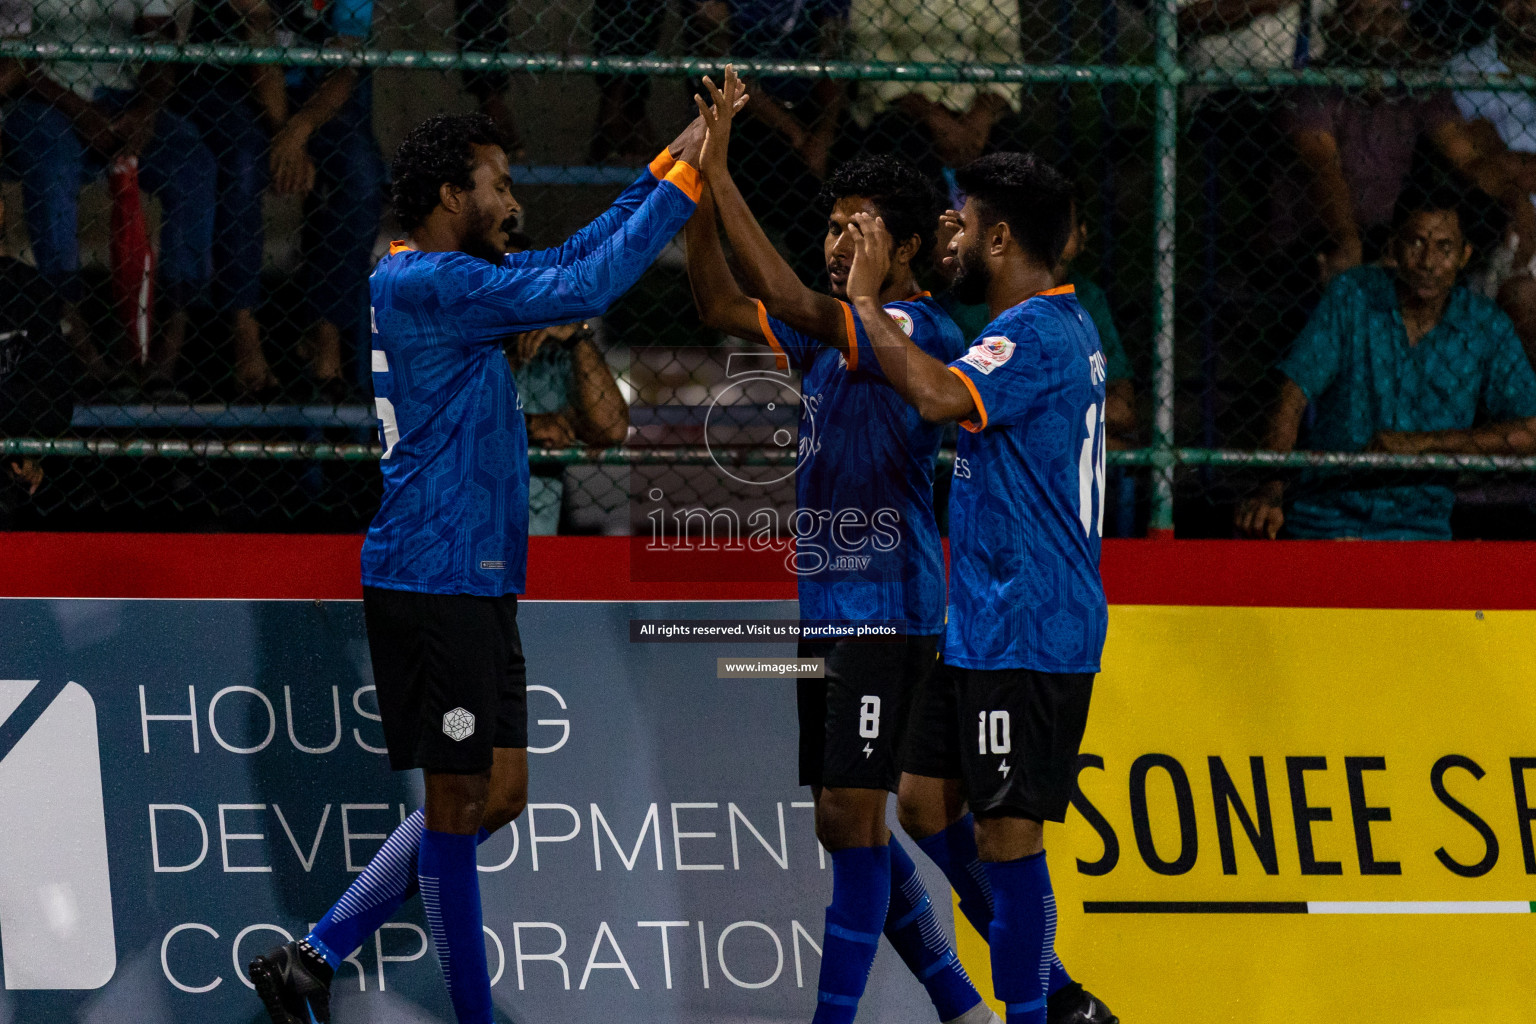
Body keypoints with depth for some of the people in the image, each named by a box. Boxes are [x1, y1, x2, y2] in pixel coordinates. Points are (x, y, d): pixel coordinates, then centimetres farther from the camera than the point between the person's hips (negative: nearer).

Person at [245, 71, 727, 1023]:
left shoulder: (447, 282, 16)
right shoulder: (425, 284, -15)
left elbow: (572, 261, 24)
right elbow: (580, 290, -21)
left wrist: (672, 161, 17)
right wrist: (684, 183, -14)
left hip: (478, 587, 10)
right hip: (435, 579, -10)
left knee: (495, 795, 12)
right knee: (461, 800, -3)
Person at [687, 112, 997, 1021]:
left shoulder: (919, 329, -12)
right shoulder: (834, 332, 14)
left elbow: (790, 303, -24)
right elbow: (725, 307, 15)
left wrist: (725, 185, -21)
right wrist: (698, 195, 4)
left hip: (887, 607, -9)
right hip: (824, 605, 9)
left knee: (854, 819, -11)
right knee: (844, 826, 10)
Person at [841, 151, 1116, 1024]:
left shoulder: (1038, 332, -17)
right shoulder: (1060, 325, 16)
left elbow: (940, 395, -34)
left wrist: (866, 299, -21)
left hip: (1025, 634, -11)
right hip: (982, 627, 11)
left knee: (1006, 833, -7)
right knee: (927, 804, 13)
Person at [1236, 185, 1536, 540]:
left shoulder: (1486, 328, 2)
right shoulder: (1351, 295, 0)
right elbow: (1293, 395, -7)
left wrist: (1421, 442, -13)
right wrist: (1270, 494, -23)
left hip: (1418, 521, 0)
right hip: (1326, 512, 0)